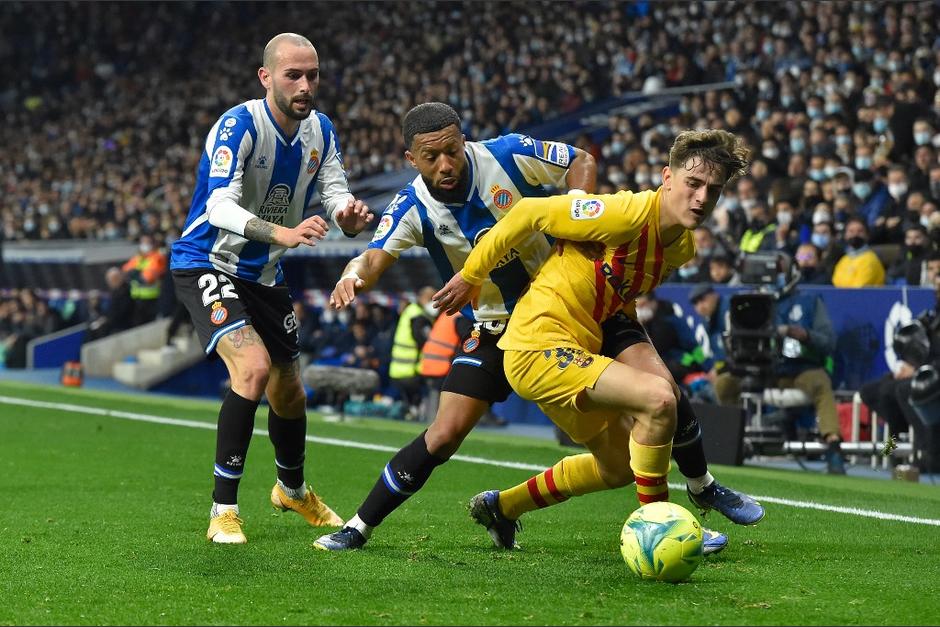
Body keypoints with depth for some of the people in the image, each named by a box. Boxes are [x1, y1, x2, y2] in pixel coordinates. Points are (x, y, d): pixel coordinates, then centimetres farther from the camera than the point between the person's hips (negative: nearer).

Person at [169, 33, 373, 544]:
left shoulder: (320, 130, -1)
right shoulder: (239, 126, -24)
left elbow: (335, 194, -4)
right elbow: (220, 205, -36)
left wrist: (348, 214, -30)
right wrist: (280, 232, -53)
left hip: (264, 275, 7)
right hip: (206, 265, -7)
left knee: (288, 390, 16)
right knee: (254, 367, -28)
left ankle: (292, 489, 45)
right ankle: (223, 510, -20)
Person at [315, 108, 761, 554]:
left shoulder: (508, 154, -18)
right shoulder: (413, 208, -16)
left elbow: (582, 161, -4)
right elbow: (373, 259, -30)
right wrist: (354, 276, -54)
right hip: (497, 327, 0)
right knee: (445, 434, -13)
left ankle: (704, 487, 23)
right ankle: (357, 529, 2)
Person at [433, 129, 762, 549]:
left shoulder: (683, 247, 4)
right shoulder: (628, 214, -22)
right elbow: (529, 212, -15)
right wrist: (470, 276, -8)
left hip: (581, 348, 10)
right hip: (538, 346, -10)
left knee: (621, 467, 21)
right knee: (657, 397, -26)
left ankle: (500, 507, 40)